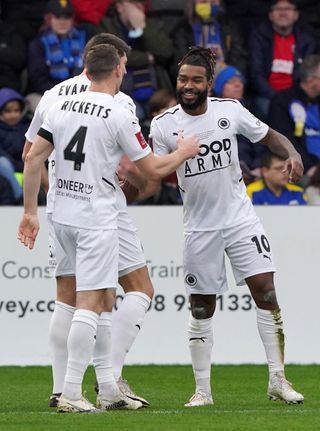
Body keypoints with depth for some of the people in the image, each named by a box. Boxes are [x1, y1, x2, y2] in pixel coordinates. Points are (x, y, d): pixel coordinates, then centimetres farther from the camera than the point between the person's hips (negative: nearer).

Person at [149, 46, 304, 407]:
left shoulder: (230, 110, -3)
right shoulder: (163, 125, -6)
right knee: (201, 308, 3)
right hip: (199, 226, 0)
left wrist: (292, 154, -11)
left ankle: (277, 380, -1)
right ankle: (202, 390, 13)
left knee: (265, 292, -8)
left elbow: (270, 136, 9)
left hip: (240, 217, 0)